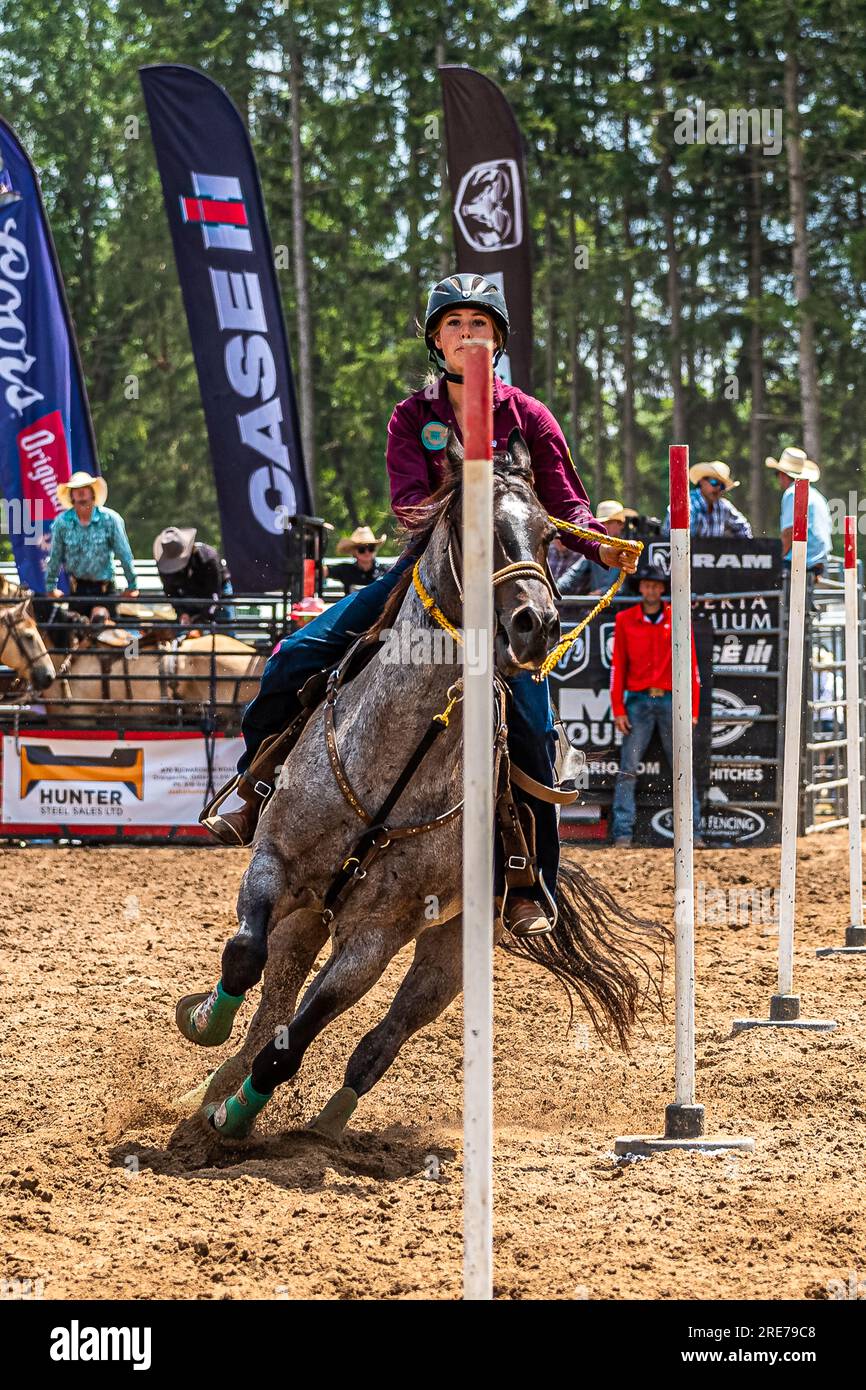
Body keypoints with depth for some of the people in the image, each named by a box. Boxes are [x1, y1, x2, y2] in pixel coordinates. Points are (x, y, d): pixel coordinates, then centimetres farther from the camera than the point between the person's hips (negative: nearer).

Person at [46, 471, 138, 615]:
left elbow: (124, 554, -3)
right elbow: (55, 557, 4)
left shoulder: (110, 519, -8)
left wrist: (132, 586, 0)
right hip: (78, 587, 1)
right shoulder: (62, 522, -5)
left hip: (105, 586, -1)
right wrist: (51, 587, 10)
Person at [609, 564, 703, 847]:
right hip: (638, 701, 0)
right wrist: (618, 709, -1)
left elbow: (691, 664, 5)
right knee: (628, 769, -5)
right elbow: (618, 666, 5)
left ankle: (693, 831, 1)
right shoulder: (625, 620, 5)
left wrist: (693, 709, 0)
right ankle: (623, 832, -5)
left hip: (670, 700, 0)